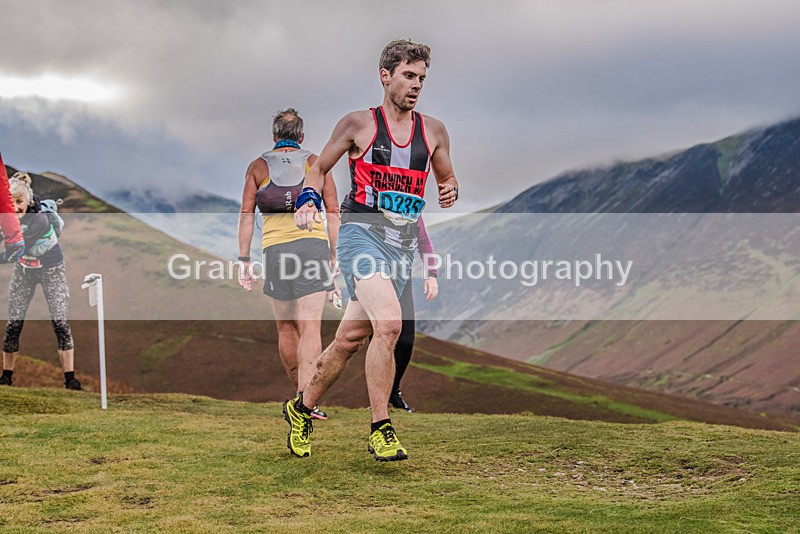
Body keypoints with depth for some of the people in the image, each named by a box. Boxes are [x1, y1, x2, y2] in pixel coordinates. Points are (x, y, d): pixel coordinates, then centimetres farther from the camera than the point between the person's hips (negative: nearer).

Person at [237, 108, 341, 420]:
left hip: (274, 248, 1)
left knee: (286, 328, 15)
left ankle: (300, 394, 24)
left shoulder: (258, 166, 10)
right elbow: (333, 212, 5)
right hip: (313, 244, -1)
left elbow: (246, 215, 4)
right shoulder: (316, 163, 9)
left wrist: (244, 260, 5)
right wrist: (334, 255, 9)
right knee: (310, 328, -7)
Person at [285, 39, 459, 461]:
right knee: (389, 323, -26)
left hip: (403, 243, 5)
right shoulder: (358, 125, 2)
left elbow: (447, 177, 24)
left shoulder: (434, 132, 11)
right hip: (361, 232, -5)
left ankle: (302, 408, 30)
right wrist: (309, 200, -8)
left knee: (351, 337, 9)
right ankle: (380, 430, -18)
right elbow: (319, 168, 11)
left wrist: (450, 190, 1)